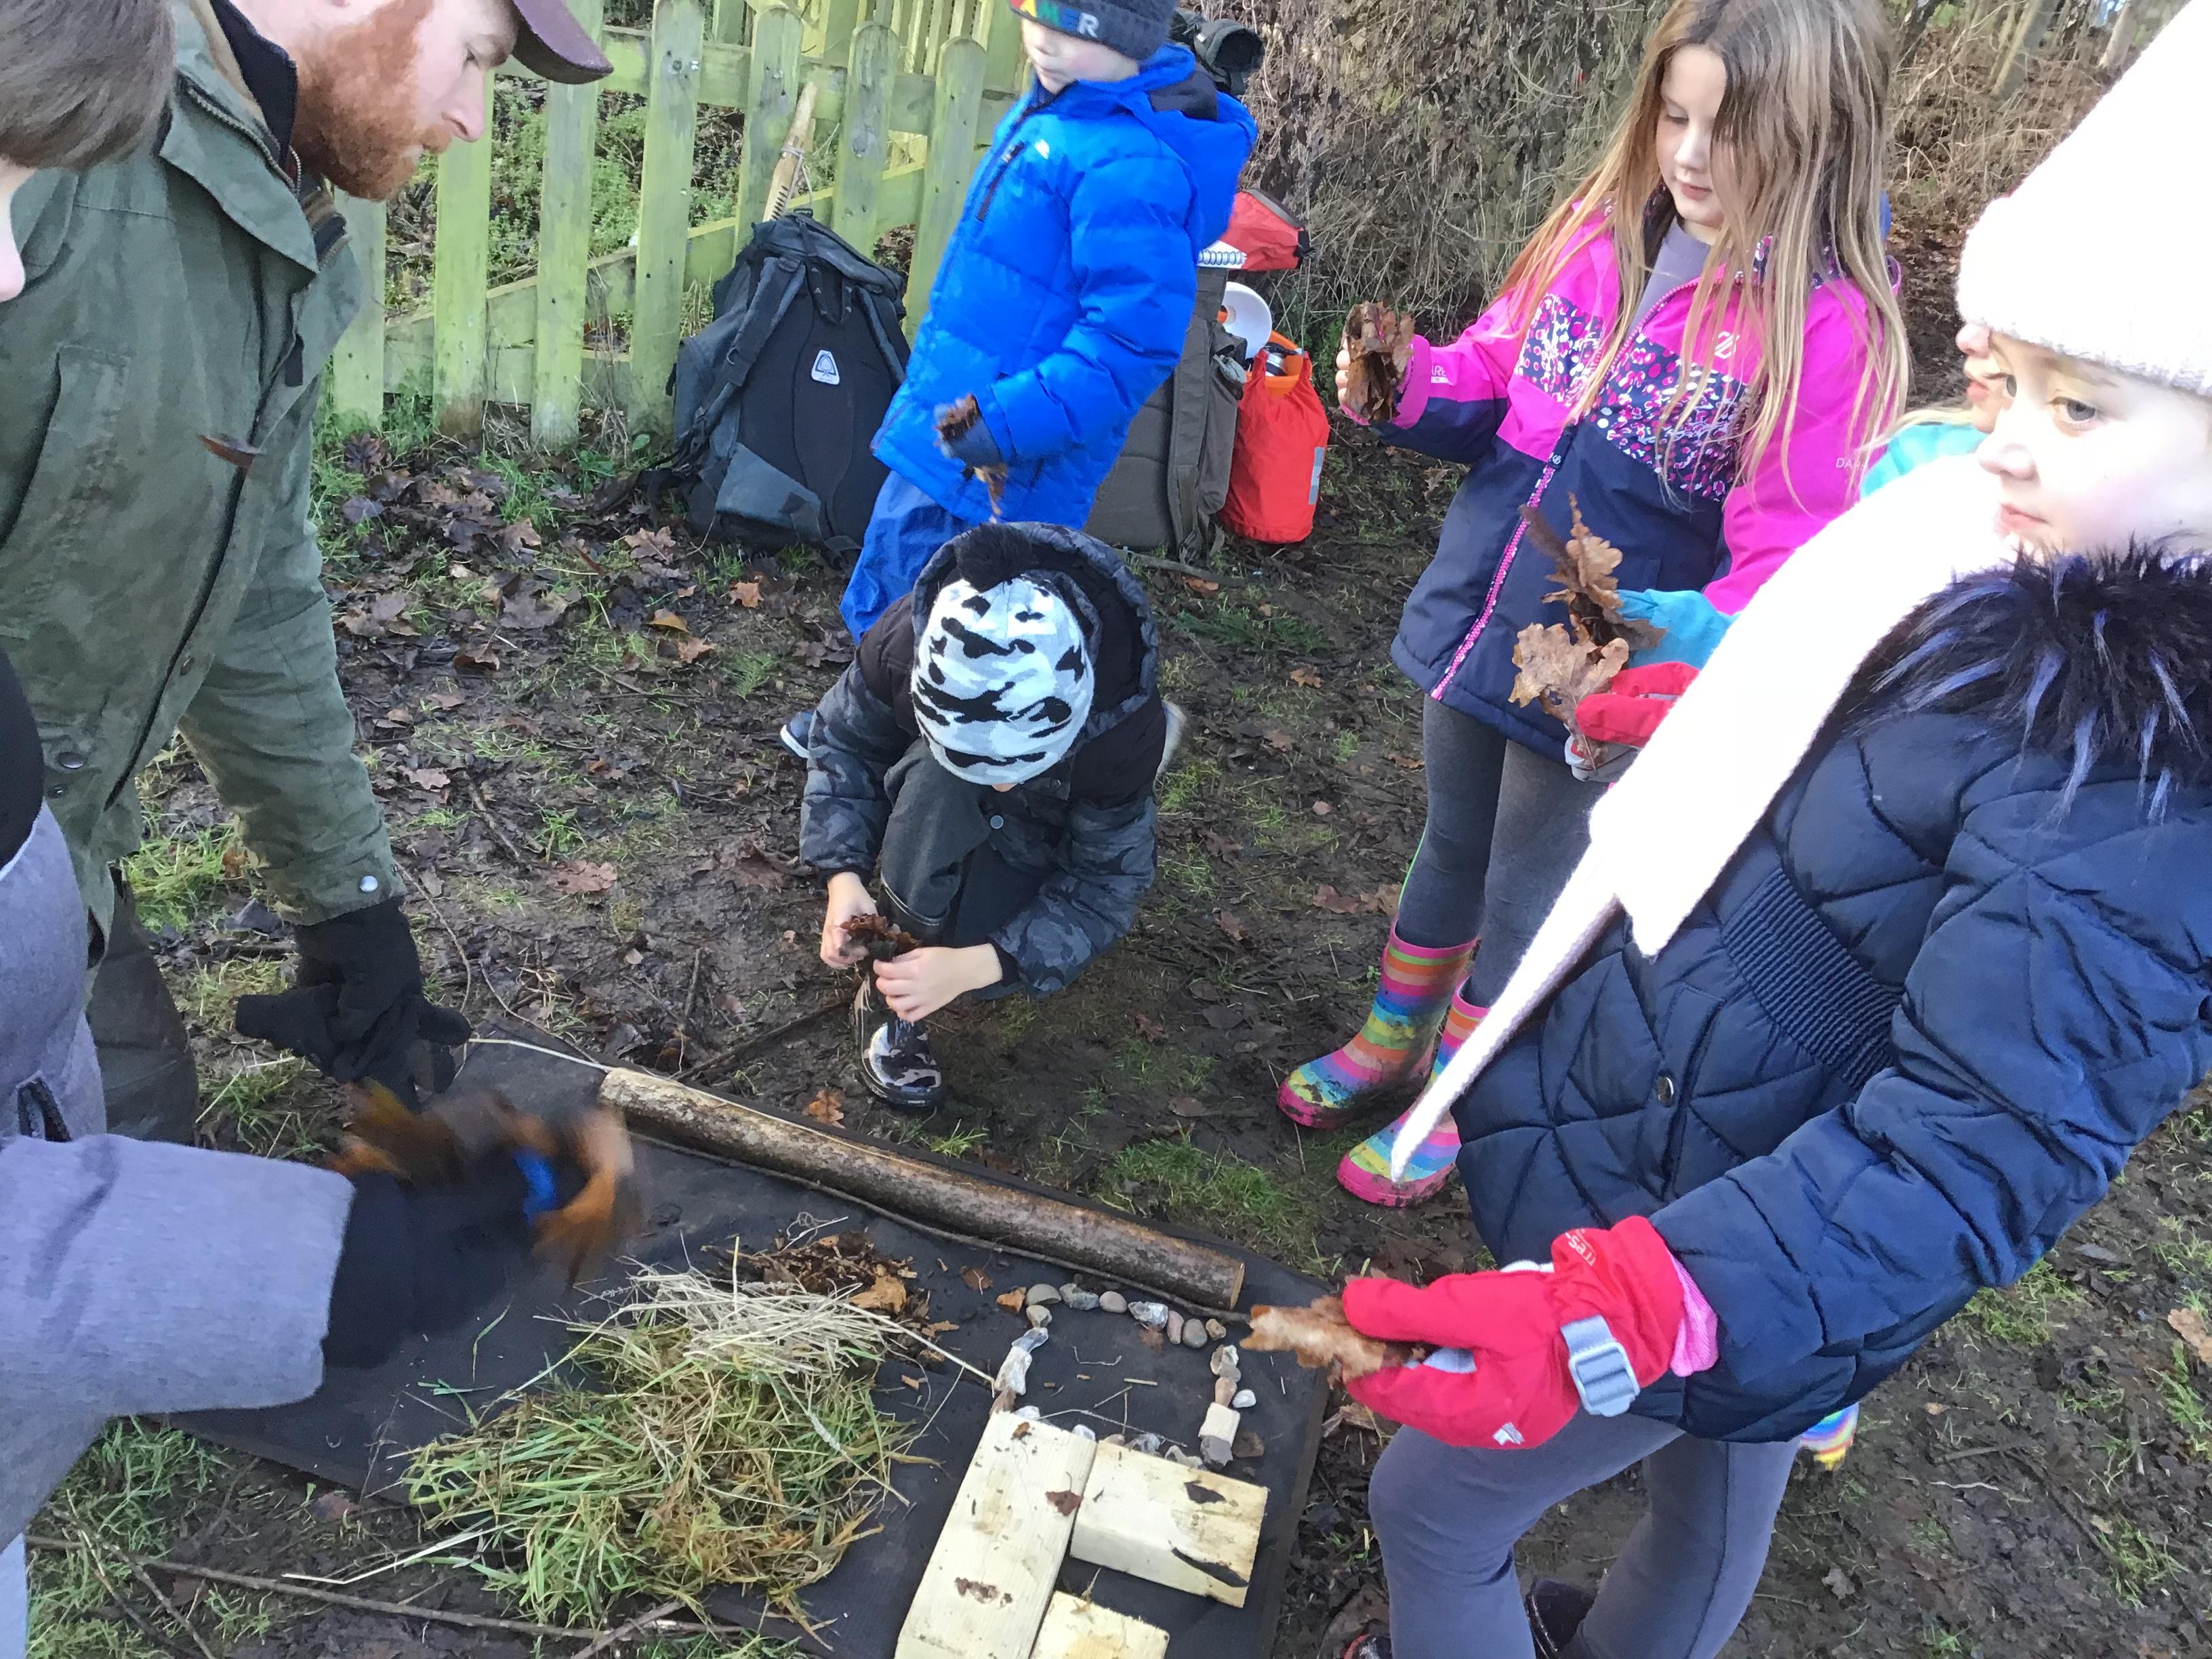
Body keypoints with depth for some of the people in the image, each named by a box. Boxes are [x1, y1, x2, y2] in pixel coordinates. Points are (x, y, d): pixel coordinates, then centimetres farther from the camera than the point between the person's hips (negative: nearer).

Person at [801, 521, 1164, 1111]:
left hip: (1038, 834, 0)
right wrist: (845, 874, -30)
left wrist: (975, 966, -41)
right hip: (933, 799, 1)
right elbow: (845, 742, -15)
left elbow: (1104, 884, -29)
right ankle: (890, 996, -20)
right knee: (940, 782, -37)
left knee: (995, 975, -26)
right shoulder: (905, 644, -36)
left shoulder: (1124, 727, -39)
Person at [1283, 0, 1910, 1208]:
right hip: (1474, 609, 5)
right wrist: (1407, 386, -11)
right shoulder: (1598, 233, -2)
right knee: (1449, 847, 23)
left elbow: (1782, 559, -19)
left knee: (1526, 901, 12)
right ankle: (1390, 1040, 46)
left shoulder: (1828, 325, -18)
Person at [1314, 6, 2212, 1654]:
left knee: (1436, 1505, 13)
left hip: (1722, 1251, -8)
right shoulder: (2031, 569, -8)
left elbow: (1976, 1147, -35)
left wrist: (1628, 1315, -44)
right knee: (1718, 1489, 33)